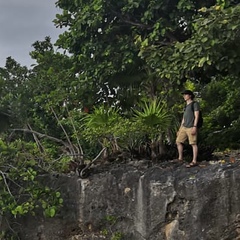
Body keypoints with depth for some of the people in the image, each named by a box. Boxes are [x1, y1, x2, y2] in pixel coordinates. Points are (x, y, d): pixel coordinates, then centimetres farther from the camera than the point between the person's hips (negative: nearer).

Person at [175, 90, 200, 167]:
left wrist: (194, 127, -19)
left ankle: (194, 161, -5)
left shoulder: (195, 104, -3)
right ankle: (180, 158, 15)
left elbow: (196, 116, -10)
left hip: (191, 127, -8)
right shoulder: (186, 106, 21)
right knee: (178, 141, 5)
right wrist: (180, 129, 19)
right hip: (184, 127, 8)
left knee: (193, 144, -7)